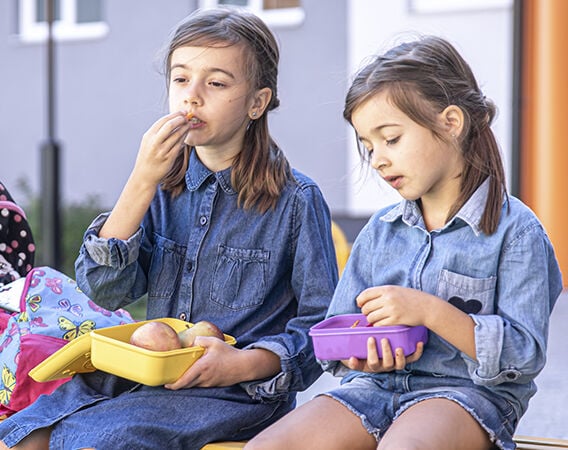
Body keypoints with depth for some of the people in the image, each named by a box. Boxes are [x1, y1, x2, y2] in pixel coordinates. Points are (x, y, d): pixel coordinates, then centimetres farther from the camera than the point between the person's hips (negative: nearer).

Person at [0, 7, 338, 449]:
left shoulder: (296, 201, -3)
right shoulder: (163, 182, 9)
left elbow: (322, 321, -3)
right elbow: (106, 290, -2)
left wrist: (246, 363, -20)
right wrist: (142, 182, -11)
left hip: (238, 395, -4)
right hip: (147, 377, 5)